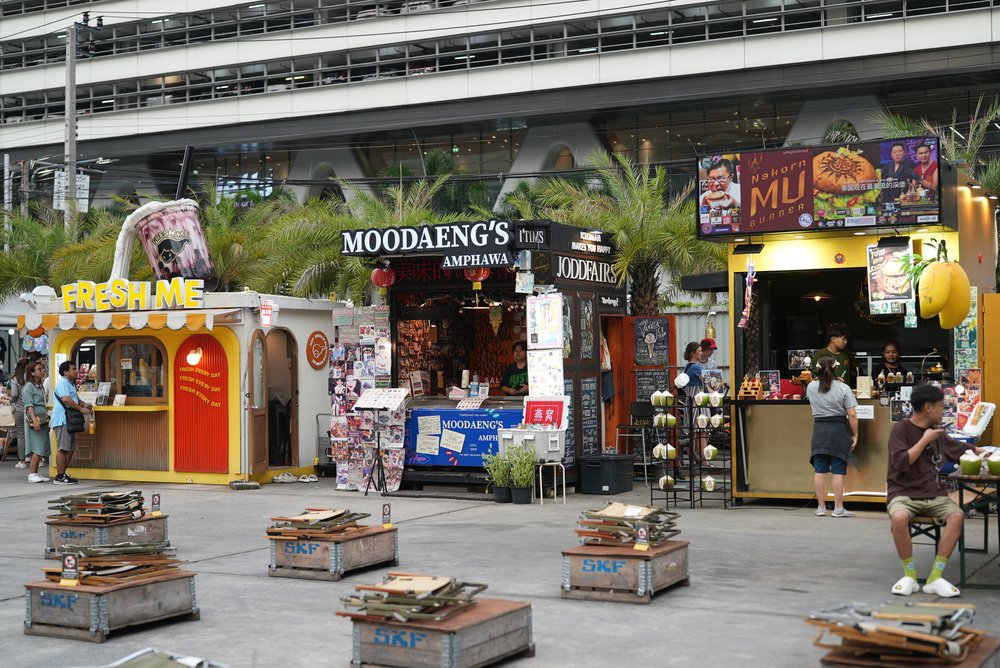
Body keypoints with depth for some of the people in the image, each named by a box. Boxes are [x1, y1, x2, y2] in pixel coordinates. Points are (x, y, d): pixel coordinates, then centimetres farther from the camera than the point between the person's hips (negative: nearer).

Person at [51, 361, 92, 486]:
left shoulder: (71, 384, 22)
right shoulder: (63, 382, -10)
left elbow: (75, 399, 30)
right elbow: (66, 399, -23)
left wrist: (84, 404, 9)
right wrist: (81, 409, -21)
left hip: (69, 421, 11)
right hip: (62, 420, -11)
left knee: (70, 448, 12)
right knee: (63, 448, -9)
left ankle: (63, 474, 19)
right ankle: (60, 477, -7)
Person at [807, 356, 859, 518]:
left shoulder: (811, 387, 4)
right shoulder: (843, 388, -7)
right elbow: (852, 415, -9)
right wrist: (855, 434, 0)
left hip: (819, 430, 3)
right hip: (839, 430, -3)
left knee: (820, 470, 7)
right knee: (838, 471, 0)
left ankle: (821, 507, 11)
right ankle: (838, 508, 3)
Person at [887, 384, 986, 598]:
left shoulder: (937, 431, 14)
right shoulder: (901, 430, -4)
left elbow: (958, 449, 31)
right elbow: (901, 463, -17)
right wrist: (925, 440, -11)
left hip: (933, 494, 6)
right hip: (904, 493, -5)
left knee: (957, 515, -25)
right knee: (899, 518, -38)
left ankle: (935, 577, -21)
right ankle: (909, 575, -16)